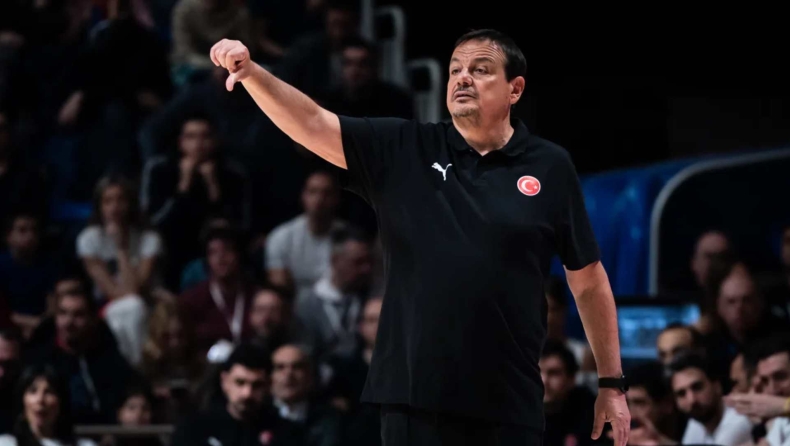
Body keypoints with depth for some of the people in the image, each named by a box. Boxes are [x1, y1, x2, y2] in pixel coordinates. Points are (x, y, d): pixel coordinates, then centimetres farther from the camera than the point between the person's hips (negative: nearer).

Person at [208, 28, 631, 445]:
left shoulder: (550, 167, 4)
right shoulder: (401, 151, 6)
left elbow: (589, 281, 8)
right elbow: (312, 124, -4)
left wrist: (612, 382, 8)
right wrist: (251, 73, -20)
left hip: (509, 405, 0)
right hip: (414, 397, 1)